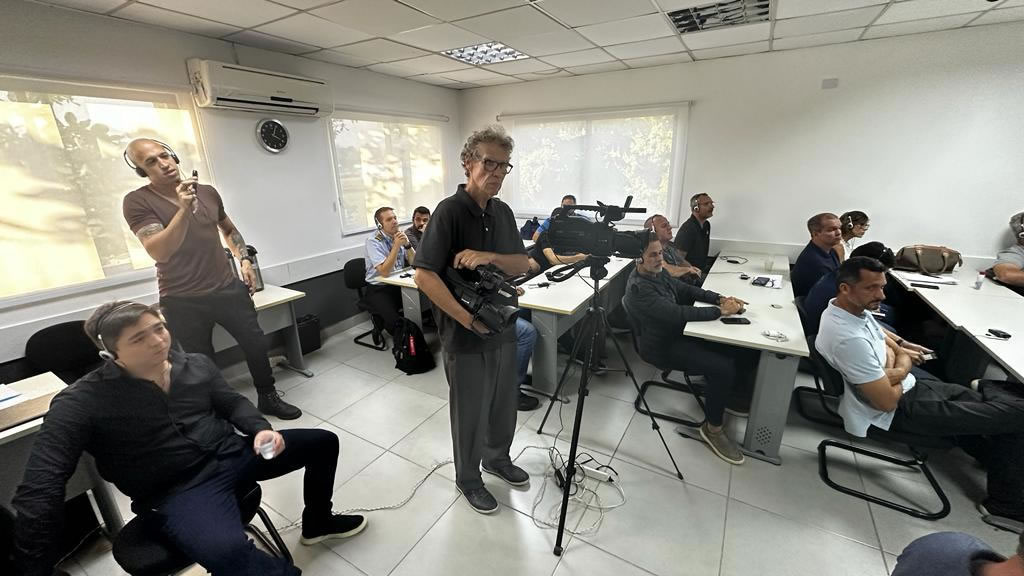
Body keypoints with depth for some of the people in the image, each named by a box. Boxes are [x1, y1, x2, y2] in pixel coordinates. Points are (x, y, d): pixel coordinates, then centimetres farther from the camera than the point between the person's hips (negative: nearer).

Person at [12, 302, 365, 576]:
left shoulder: (196, 365, 3)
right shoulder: (81, 402, -11)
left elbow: (232, 402, 12)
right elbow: (40, 489, -14)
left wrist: (260, 429, -7)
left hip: (232, 454, 6)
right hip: (176, 490, -5)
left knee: (323, 442, 5)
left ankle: (317, 522, 28)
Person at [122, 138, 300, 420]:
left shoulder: (208, 192, 4)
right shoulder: (138, 201, -9)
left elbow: (229, 229, 21)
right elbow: (158, 252, -21)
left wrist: (244, 260, 8)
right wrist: (184, 210, -30)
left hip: (228, 288, 4)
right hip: (183, 302, -3)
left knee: (256, 344, 9)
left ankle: (268, 398, 28)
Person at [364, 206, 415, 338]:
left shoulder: (399, 236, 5)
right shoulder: (373, 241, -13)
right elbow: (384, 272, -24)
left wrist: (407, 244, -15)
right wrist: (396, 245, -25)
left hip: (399, 285, 6)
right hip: (378, 289, -5)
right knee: (394, 321, -29)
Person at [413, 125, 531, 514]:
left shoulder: (503, 212, 6)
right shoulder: (449, 211, -16)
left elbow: (523, 264, 5)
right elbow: (424, 276, -21)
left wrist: (490, 257, -15)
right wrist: (468, 319, -22)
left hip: (504, 330, 7)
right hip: (466, 337, -6)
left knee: (505, 404, 22)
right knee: (470, 412, 12)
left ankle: (498, 458, 48)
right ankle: (468, 479, 37)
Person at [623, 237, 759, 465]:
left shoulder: (658, 272, 4)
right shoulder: (638, 288, -25)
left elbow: (686, 289, 12)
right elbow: (676, 313, -31)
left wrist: (720, 299, -4)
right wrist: (720, 311, -22)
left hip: (680, 331, 9)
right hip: (663, 345, -9)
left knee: (744, 350, 0)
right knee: (722, 368, -23)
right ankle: (713, 429, -1)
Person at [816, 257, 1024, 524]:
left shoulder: (854, 308, -5)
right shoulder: (849, 339, -36)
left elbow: (900, 352, 7)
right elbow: (888, 401, -27)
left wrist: (897, 370, -15)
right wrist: (898, 375, -8)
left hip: (910, 383, 9)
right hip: (902, 408, -9)